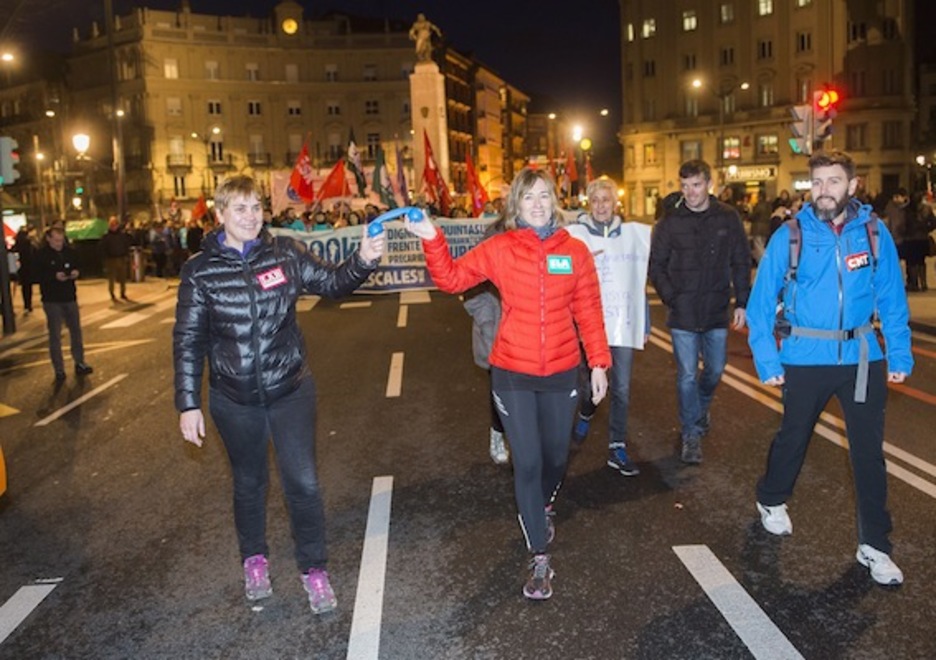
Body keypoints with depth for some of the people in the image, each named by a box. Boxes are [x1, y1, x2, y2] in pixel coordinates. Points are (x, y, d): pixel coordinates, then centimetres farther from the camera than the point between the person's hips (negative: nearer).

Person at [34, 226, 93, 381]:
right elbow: (37, 276, -13)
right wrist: (54, 276, -27)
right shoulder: (41, 254, -10)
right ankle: (59, 370, 10)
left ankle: (79, 363, 27)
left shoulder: (70, 251, 2)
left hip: (70, 297, 4)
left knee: (76, 330, 13)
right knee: (55, 335, 3)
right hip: (51, 300, -4)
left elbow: (77, 267, 13)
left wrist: (76, 272, -9)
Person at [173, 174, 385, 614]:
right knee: (249, 482, 18)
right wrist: (188, 404, -5)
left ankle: (314, 569, 21)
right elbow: (188, 341, -3)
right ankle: (254, 559, 41)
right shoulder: (200, 271, -6)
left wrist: (363, 261, -17)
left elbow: (330, 283, 3)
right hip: (235, 400, 0)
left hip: (290, 390, 0)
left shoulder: (285, 253, -4)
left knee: (303, 483, 2)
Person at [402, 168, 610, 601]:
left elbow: (588, 311, 1)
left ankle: (543, 507, 52)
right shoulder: (499, 249, -4)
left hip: (561, 372, 2)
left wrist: (599, 362, -1)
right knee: (527, 463, 1)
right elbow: (451, 278, -5)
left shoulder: (575, 251, 0)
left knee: (556, 457, 17)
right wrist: (432, 239, -18)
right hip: (512, 373, -2)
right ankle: (539, 559, 15)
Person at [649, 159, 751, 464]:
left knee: (714, 370, 16)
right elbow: (656, 266, 1)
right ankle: (691, 435, 16)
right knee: (687, 376, 2)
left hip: (717, 312, 2)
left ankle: (700, 408, 46)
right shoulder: (670, 221, -4)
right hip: (683, 313, -2)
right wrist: (671, 299, -8)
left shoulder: (728, 218, -1)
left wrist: (741, 302, 0)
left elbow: (741, 263, 3)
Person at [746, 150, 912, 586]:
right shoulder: (791, 235, -9)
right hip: (805, 358, -1)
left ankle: (874, 545, 21)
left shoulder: (874, 232, -4)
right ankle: (771, 501, 43)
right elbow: (762, 301, -6)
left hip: (863, 358, 2)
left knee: (868, 450, 7)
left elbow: (892, 298, 2)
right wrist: (767, 360, -9)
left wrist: (899, 355, 0)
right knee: (794, 437, 17)